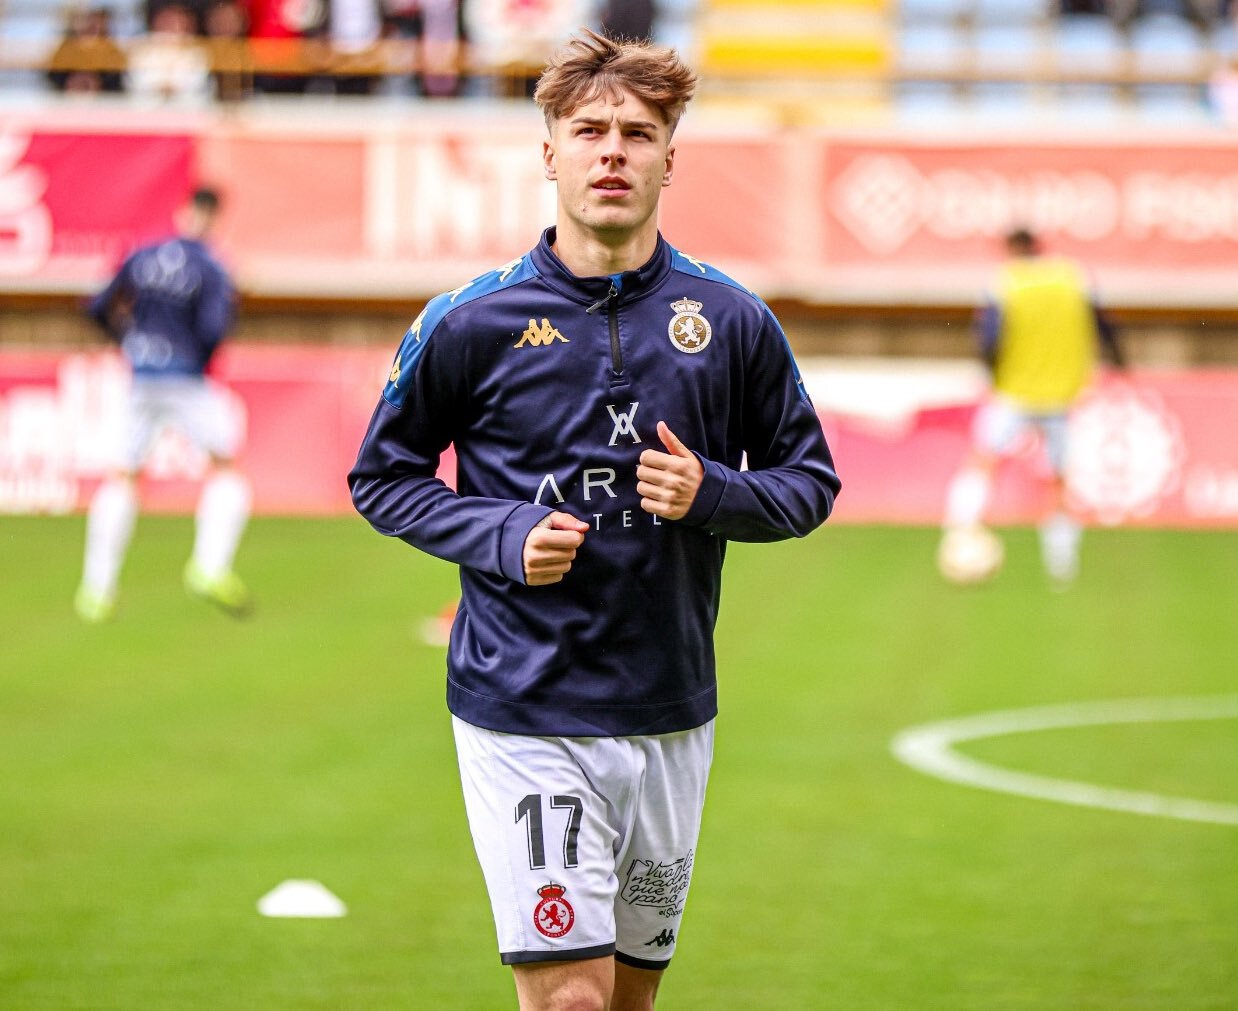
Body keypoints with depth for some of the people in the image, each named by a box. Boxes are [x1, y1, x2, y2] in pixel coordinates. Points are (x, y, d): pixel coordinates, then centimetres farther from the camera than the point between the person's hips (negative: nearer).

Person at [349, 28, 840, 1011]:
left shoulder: (732, 321, 2)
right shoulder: (471, 321, -4)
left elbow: (810, 480, 11)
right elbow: (383, 478, 6)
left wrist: (711, 494, -10)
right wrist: (503, 537, -12)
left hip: (672, 714, 3)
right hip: (524, 715, -3)